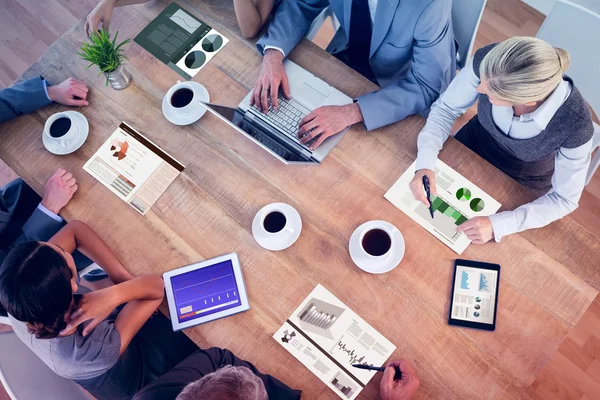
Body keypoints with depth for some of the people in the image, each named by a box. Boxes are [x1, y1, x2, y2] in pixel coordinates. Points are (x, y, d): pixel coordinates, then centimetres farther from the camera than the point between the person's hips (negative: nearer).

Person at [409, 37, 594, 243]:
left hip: (523, 187, -2)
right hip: (474, 143, 2)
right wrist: (425, 164, -34)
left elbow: (564, 199, -22)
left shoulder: (575, 124, -37)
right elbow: (445, 108, -17)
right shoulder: (486, 61, -34)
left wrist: (498, 224, -35)